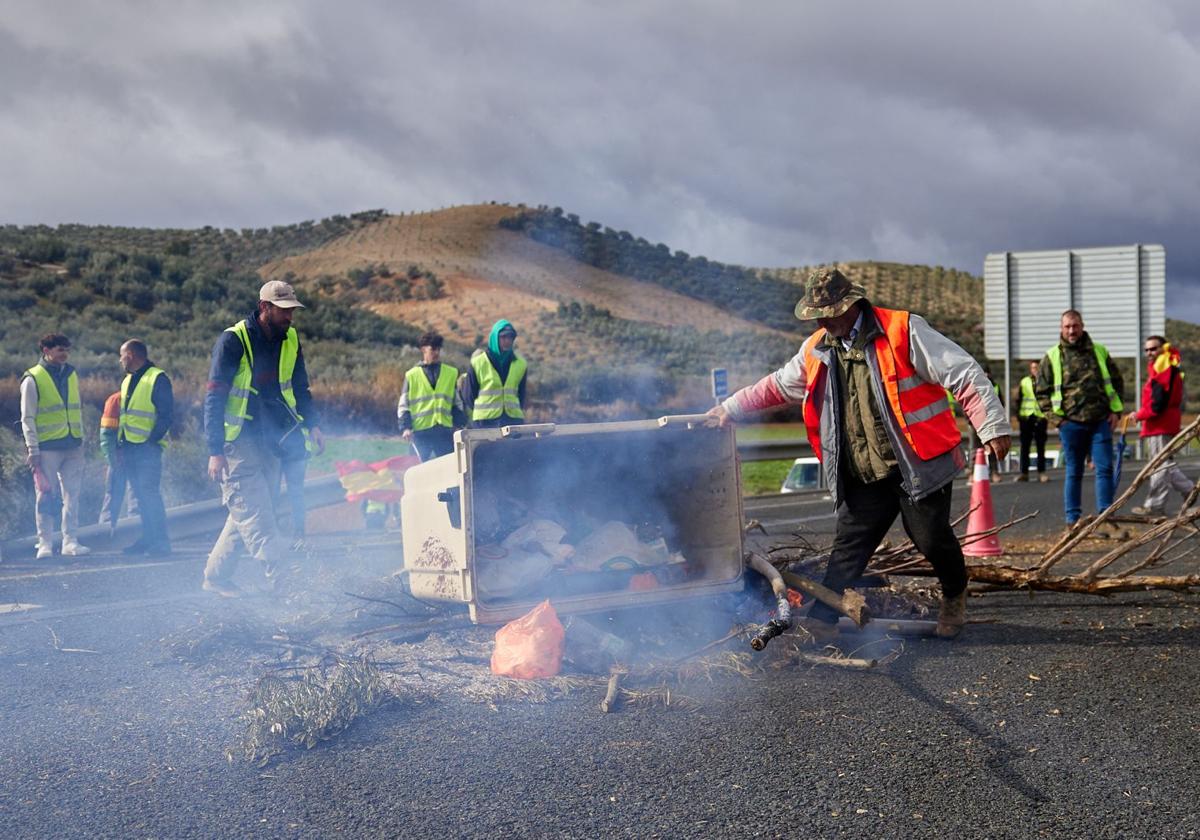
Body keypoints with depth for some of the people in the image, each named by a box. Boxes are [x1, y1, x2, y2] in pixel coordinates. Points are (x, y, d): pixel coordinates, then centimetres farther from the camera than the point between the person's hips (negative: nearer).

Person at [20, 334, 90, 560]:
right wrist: (32, 450, -10)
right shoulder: (33, 379, -3)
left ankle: (70, 541, 10)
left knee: (72, 495, 4)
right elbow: (27, 418, -5)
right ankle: (45, 543, 4)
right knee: (47, 494, -2)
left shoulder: (71, 375, 13)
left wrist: (81, 440, 16)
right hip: (47, 448, -5)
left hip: (73, 447, 5)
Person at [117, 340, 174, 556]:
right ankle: (148, 538, 14)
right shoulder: (128, 380, 19)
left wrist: (152, 440, -19)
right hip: (129, 447, 8)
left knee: (149, 493, -12)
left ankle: (160, 542, -10)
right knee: (140, 496, 9)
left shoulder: (158, 379, -7)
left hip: (147, 447, -8)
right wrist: (119, 445, 15)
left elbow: (166, 415, -12)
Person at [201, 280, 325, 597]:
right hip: (238, 443, -7)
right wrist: (215, 451, -19)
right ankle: (279, 580, -17)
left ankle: (215, 576, 19)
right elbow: (214, 397, -14)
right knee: (254, 515, -10)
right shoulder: (233, 341, -14)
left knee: (248, 512, 9)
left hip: (270, 442, 7)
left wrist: (312, 424, 1)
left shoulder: (290, 339, 5)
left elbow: (300, 388, 18)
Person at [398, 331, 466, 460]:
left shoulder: (452, 373, 13)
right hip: (421, 430, -1)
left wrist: (460, 425, 9)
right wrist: (405, 428, -4)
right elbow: (403, 405, 7)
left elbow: (456, 403, 17)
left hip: (445, 430, 1)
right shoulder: (412, 375, 8)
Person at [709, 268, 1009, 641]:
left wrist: (992, 426, -18)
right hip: (864, 475, 5)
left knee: (931, 537, 1)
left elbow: (964, 375, -11)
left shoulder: (904, 331, -9)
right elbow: (776, 386, 25)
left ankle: (954, 596, 30)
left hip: (919, 464, -4)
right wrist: (730, 408, 26)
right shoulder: (817, 350, 9)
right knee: (848, 546, 0)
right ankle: (821, 621, 0)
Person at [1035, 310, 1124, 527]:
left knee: (1105, 468, 1)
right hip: (1071, 423, -2)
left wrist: (1115, 410, 5)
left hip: (1101, 421, 2)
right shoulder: (1052, 357, 2)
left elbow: (1117, 382, 17)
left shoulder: (1099, 352, 10)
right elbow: (1041, 392, 4)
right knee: (1073, 472, 5)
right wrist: (1056, 418, -4)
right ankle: (1072, 518, 11)